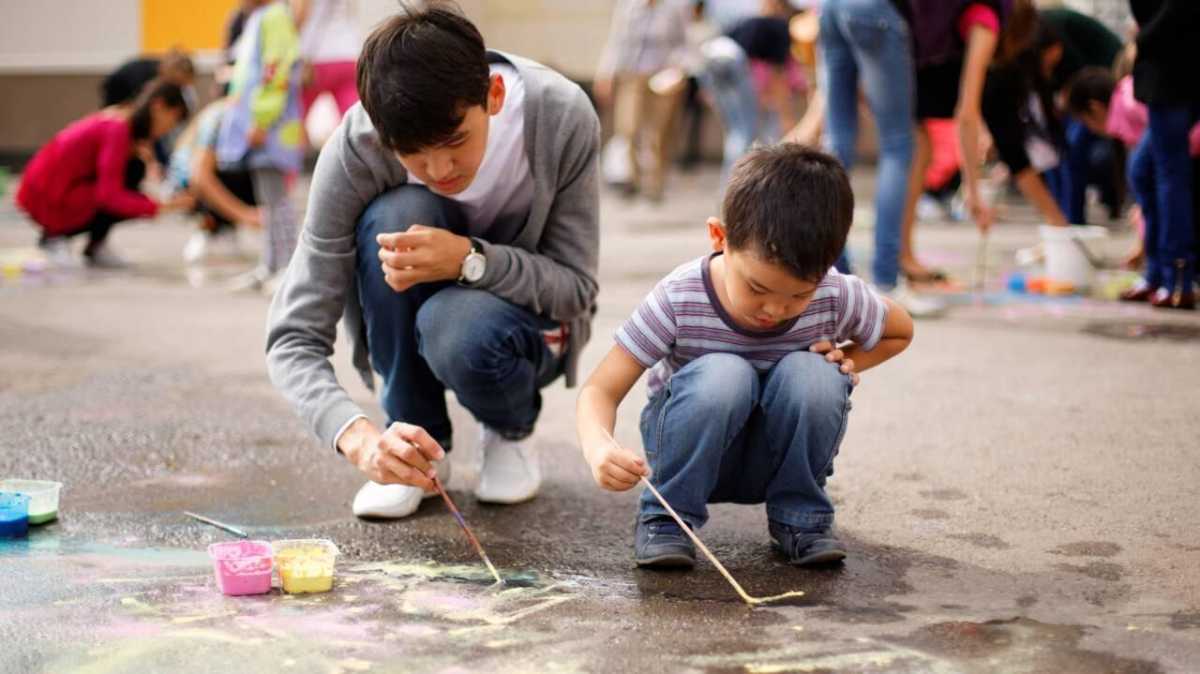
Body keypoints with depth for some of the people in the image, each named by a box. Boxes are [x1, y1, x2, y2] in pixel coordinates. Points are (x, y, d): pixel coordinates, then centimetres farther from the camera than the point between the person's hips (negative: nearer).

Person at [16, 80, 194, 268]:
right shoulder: (118, 128, -21)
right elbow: (110, 195, -28)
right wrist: (160, 207, -33)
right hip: (49, 202, -9)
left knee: (134, 168, 3)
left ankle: (95, 247, 6)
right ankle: (56, 236, -3)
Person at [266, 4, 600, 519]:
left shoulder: (563, 118, -27)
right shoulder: (354, 150, -28)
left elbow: (576, 288, -19)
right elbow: (293, 339, -27)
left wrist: (469, 260, -39)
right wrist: (358, 436, -48)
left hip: (524, 320, -1)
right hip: (409, 326, 1)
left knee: (459, 326, -36)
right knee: (396, 217, -32)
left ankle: (512, 431, 1)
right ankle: (419, 447, -12)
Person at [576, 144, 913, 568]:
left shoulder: (836, 298, -19)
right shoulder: (679, 300, -26)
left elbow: (900, 331, 4)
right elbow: (601, 390, -24)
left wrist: (844, 364, -15)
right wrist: (599, 448, -46)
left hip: (776, 461, 2)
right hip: (693, 450, -2)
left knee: (813, 373, -30)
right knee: (721, 375, -35)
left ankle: (800, 514, -7)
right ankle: (667, 515, -15)